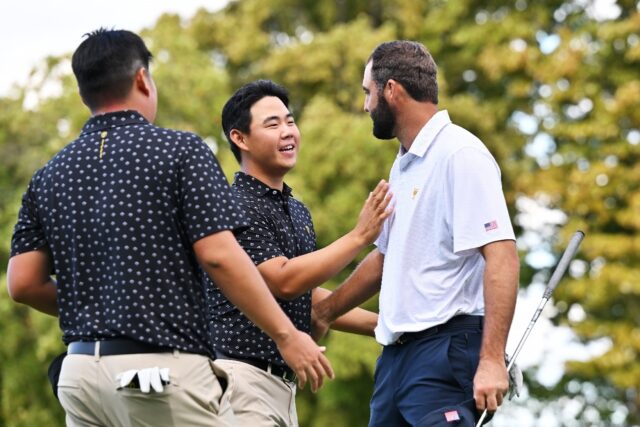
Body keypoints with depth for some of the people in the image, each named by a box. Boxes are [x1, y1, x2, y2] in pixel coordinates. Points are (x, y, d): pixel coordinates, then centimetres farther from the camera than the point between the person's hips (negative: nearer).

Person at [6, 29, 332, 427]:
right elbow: (218, 256, -12)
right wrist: (287, 334, -7)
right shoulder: (179, 150, -4)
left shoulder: (50, 175, 10)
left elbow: (23, 283, 7)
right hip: (164, 366, -5)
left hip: (81, 369, 5)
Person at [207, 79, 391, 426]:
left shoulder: (298, 212, 17)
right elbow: (284, 281, -18)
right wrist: (360, 236, -16)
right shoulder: (235, 206, -10)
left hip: (283, 382, 9)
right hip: (243, 374, -9)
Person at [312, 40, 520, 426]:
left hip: (446, 347, -9)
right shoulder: (404, 166, 19)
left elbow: (502, 256, -19)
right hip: (397, 352, 9)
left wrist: (492, 359, -26)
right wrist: (322, 313, 38)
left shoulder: (460, 155, -10)